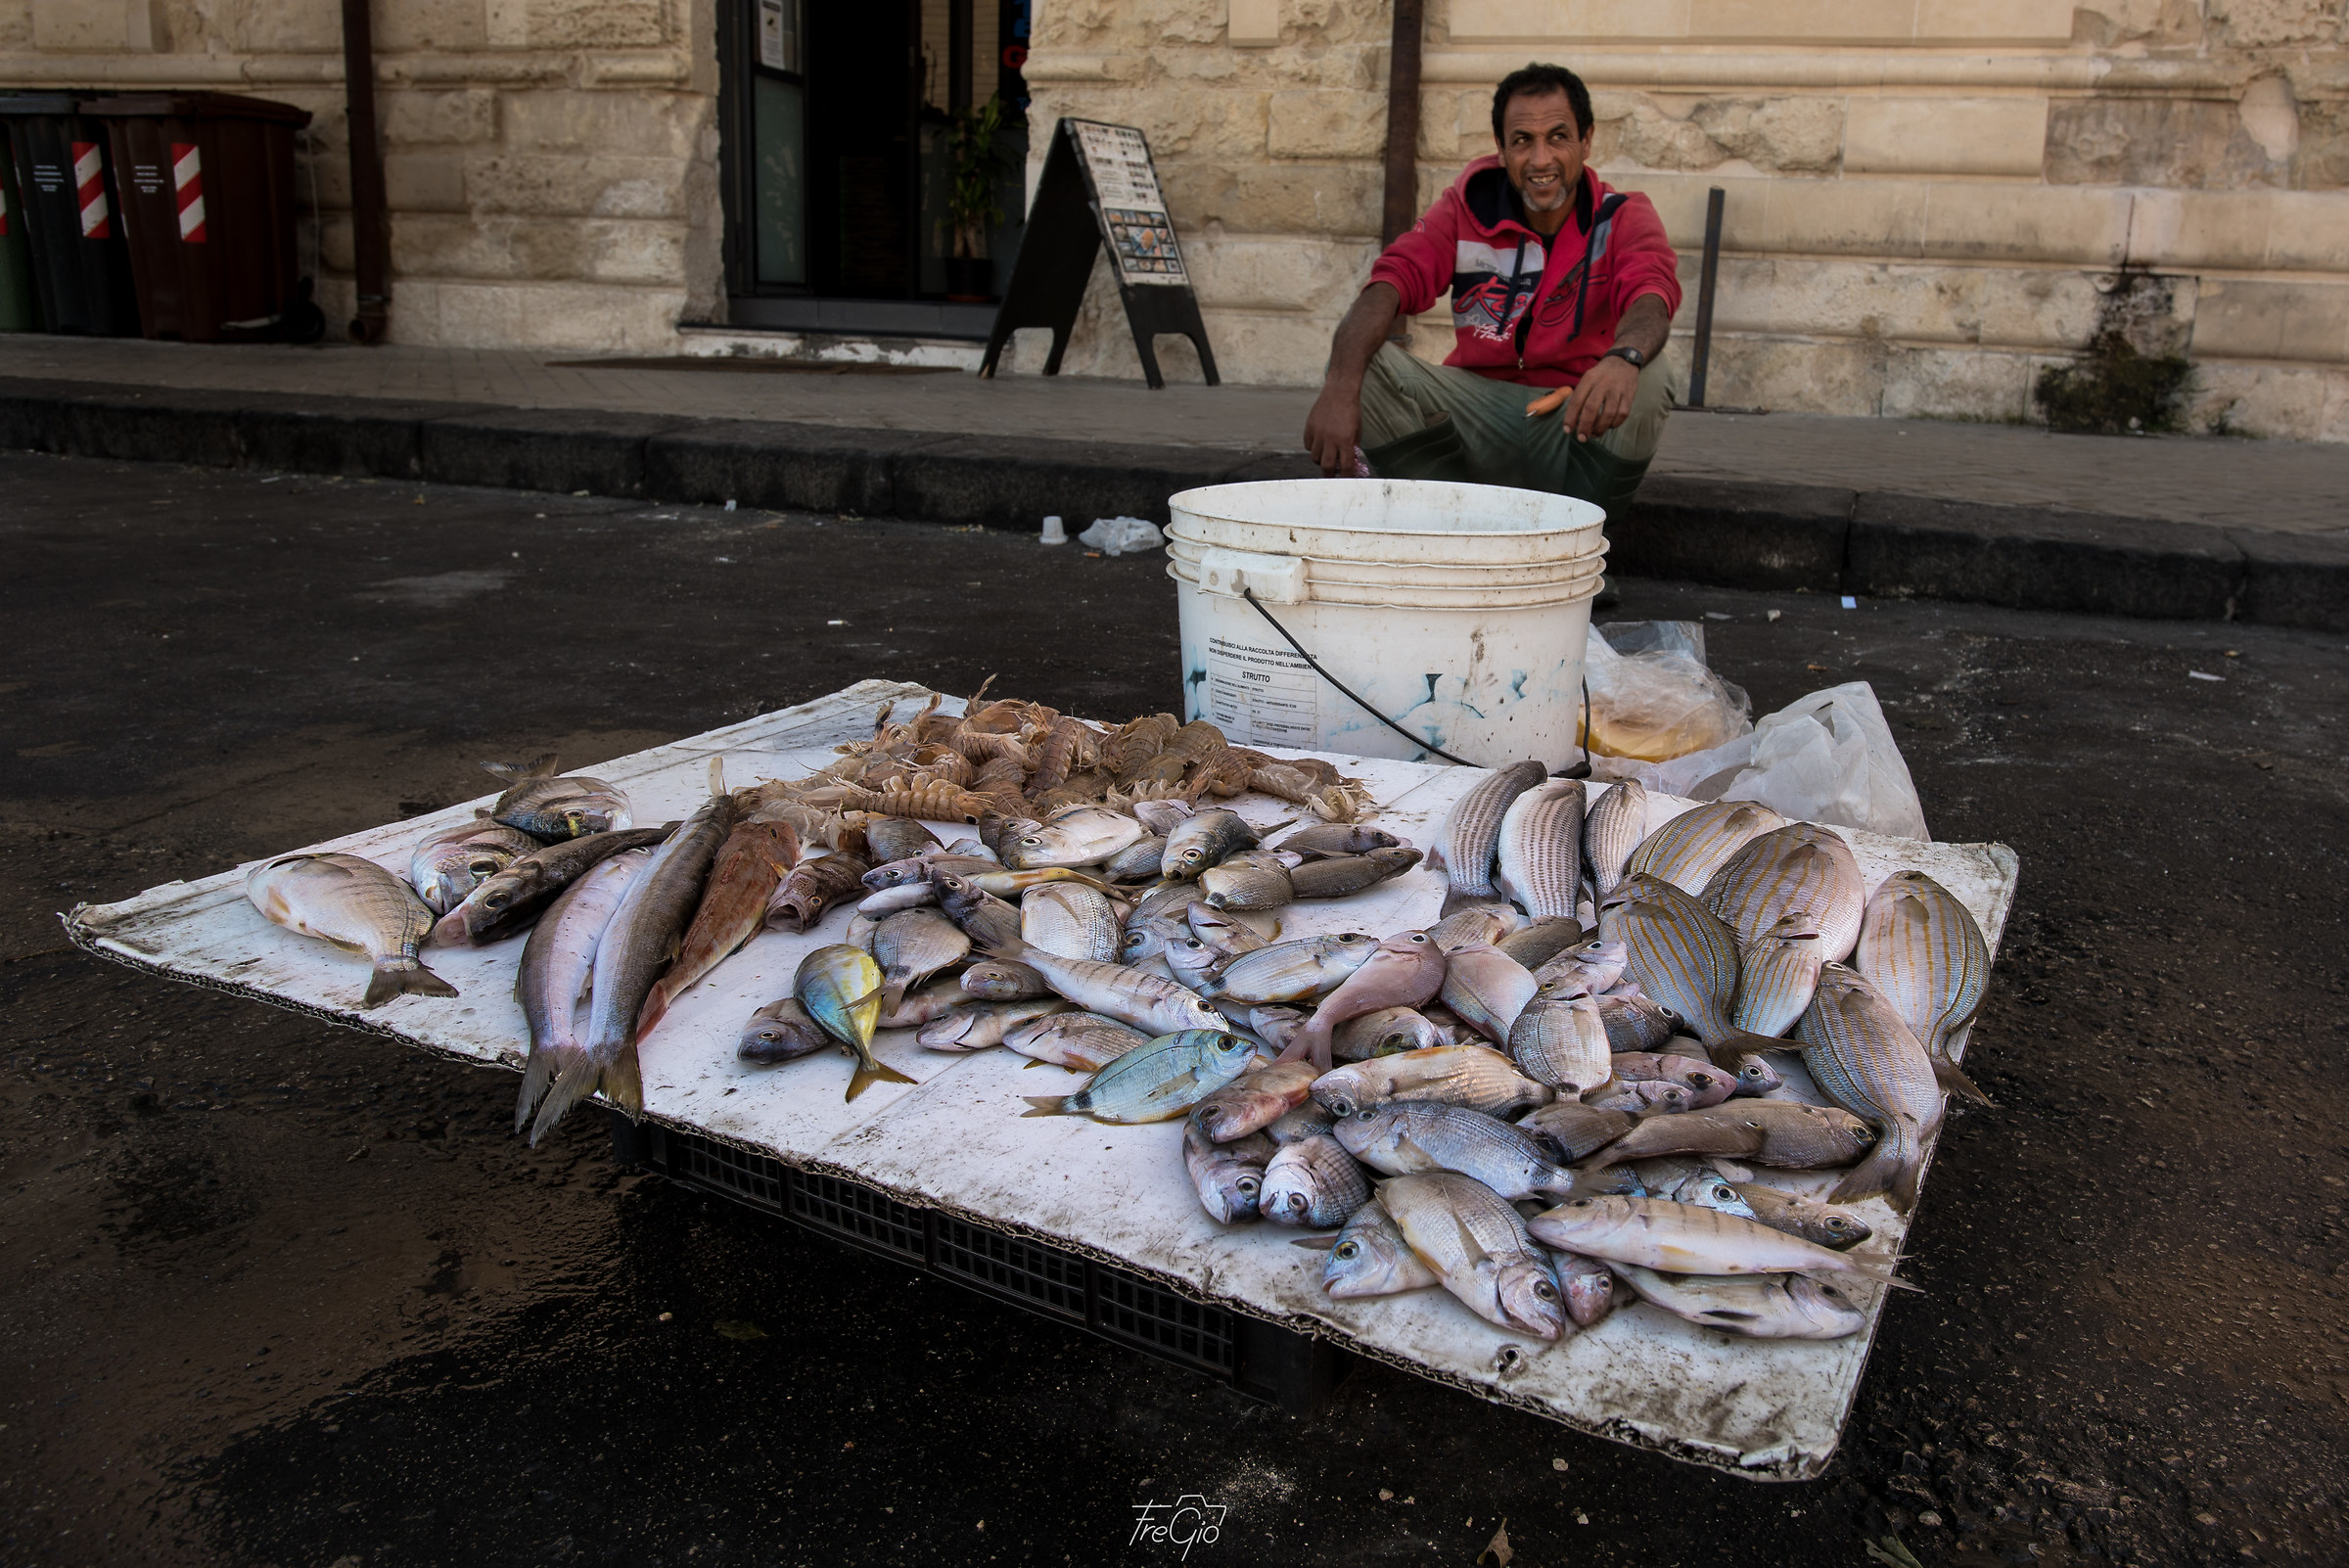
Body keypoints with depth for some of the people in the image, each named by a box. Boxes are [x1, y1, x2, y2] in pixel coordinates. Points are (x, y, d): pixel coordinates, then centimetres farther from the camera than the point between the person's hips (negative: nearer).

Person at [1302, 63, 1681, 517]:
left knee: (1646, 384, -33)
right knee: (1358, 358, -20)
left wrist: (1624, 357, -52)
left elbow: (1652, 296, -25)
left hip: (1575, 419, -1)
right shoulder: (1471, 205, 1)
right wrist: (1340, 388, -36)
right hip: (1476, 408, 2)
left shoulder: (1624, 218, -3)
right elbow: (1395, 277, -15)